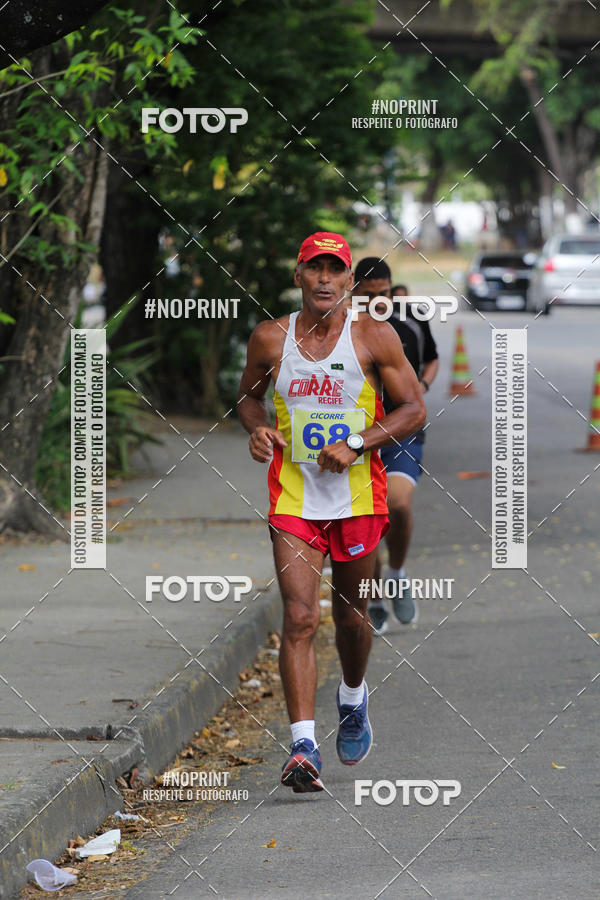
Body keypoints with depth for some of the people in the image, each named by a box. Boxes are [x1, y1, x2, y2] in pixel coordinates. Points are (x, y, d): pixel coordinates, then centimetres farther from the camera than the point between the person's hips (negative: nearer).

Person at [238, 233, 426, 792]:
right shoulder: (270, 339, 1)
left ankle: (353, 699, 47)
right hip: (293, 498, 0)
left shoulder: (375, 337, -4)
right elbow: (249, 394, 18)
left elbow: (413, 410, -1)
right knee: (299, 617, -14)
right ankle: (303, 746, -17)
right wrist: (257, 429, -4)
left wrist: (356, 443, -15)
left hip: (357, 498, 0)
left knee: (350, 614, 16)